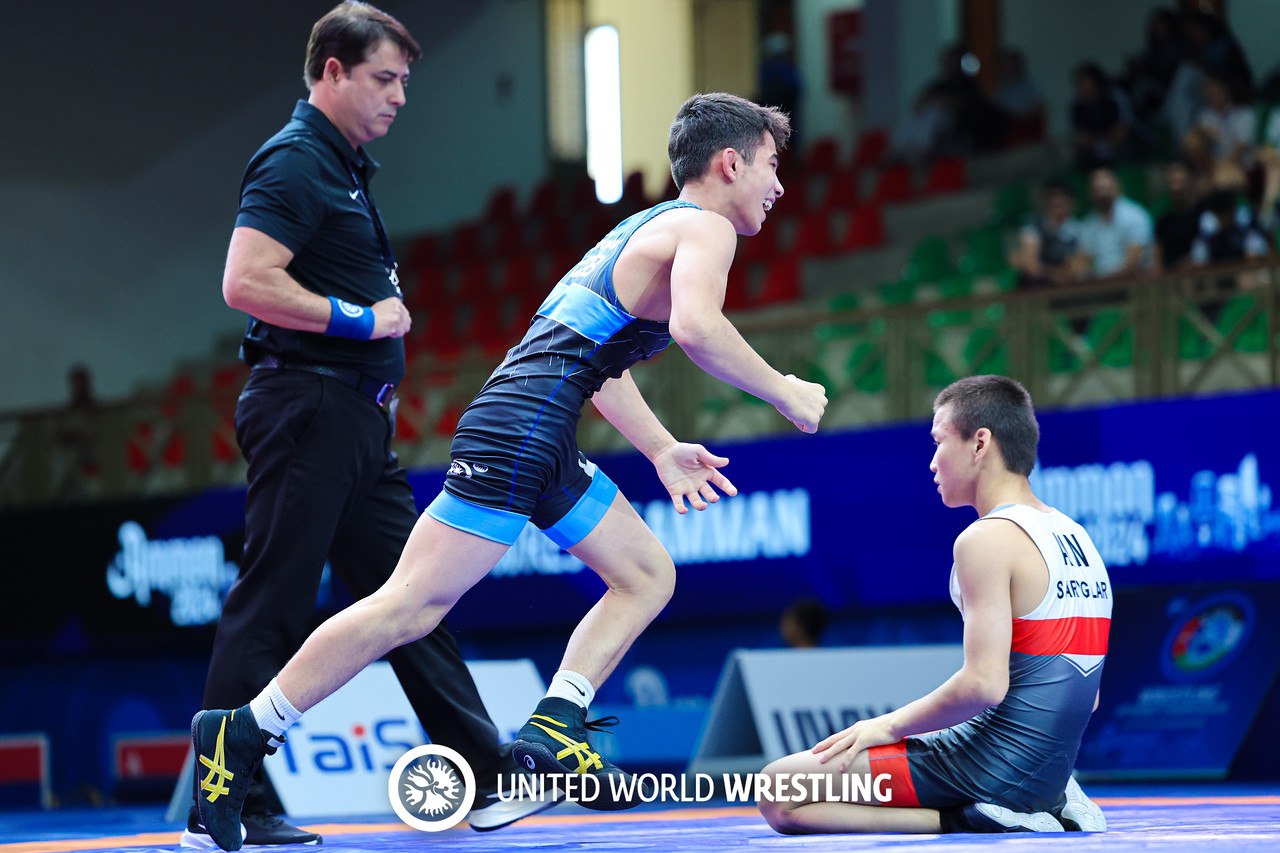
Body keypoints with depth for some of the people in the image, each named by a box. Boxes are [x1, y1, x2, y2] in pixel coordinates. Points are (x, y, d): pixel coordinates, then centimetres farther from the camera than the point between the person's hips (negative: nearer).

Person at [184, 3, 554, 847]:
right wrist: (359, 319, -15)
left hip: (354, 422, 10)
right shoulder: (294, 162, -11)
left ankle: (489, 781, 13)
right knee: (271, 608, -8)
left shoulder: (345, 168, 20)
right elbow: (246, 282, -23)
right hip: (305, 405, -10)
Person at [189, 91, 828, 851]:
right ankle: (240, 735, -11)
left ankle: (553, 732, 2)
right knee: (415, 603, -12)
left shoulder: (649, 228, 26)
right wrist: (783, 390, -11)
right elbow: (695, 326, -24)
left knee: (648, 575, 14)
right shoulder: (705, 227, -3)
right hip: (521, 429, -10)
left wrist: (662, 450, 31)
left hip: (541, 445, 10)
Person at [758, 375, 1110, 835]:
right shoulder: (1075, 537, 15)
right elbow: (1083, 696, 18)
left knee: (779, 794, -7)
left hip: (995, 762, -9)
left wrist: (891, 725, -8)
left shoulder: (988, 539, -13)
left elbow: (984, 684, -22)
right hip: (1050, 773, 9)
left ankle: (965, 821, -13)